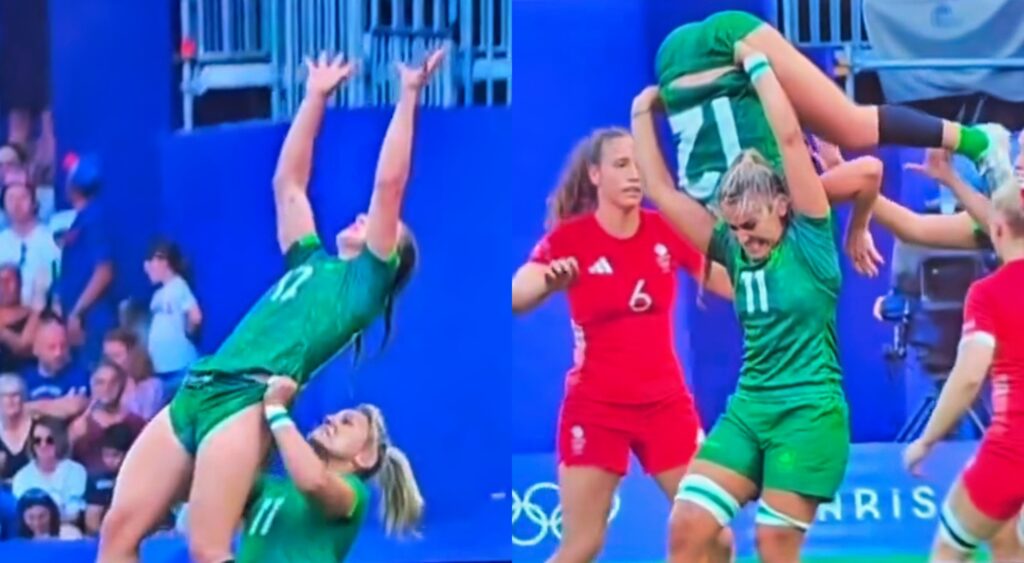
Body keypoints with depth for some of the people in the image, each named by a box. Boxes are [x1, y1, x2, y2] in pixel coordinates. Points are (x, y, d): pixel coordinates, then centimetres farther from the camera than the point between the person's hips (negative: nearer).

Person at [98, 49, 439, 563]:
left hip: (251, 398, -7)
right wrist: (316, 98, 37)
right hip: (195, 391, 7)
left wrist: (408, 97, 7)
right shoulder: (310, 263, 29)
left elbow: (389, 184, 5)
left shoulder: (366, 279, 11)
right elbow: (287, 183, 35)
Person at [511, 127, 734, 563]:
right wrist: (549, 282, -39)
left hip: (666, 402, 3)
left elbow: (735, 285, 5)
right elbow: (514, 299, -19)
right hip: (596, 407, -3)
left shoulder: (669, 231, 1)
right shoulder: (570, 237, -8)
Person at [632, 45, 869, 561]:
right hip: (747, 409, 5)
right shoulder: (734, 251, 8)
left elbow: (790, 139, -13)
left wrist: (758, 67, -9)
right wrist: (642, 112, 9)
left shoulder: (809, 241, -6)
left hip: (808, 413, -5)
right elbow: (661, 190, 9)